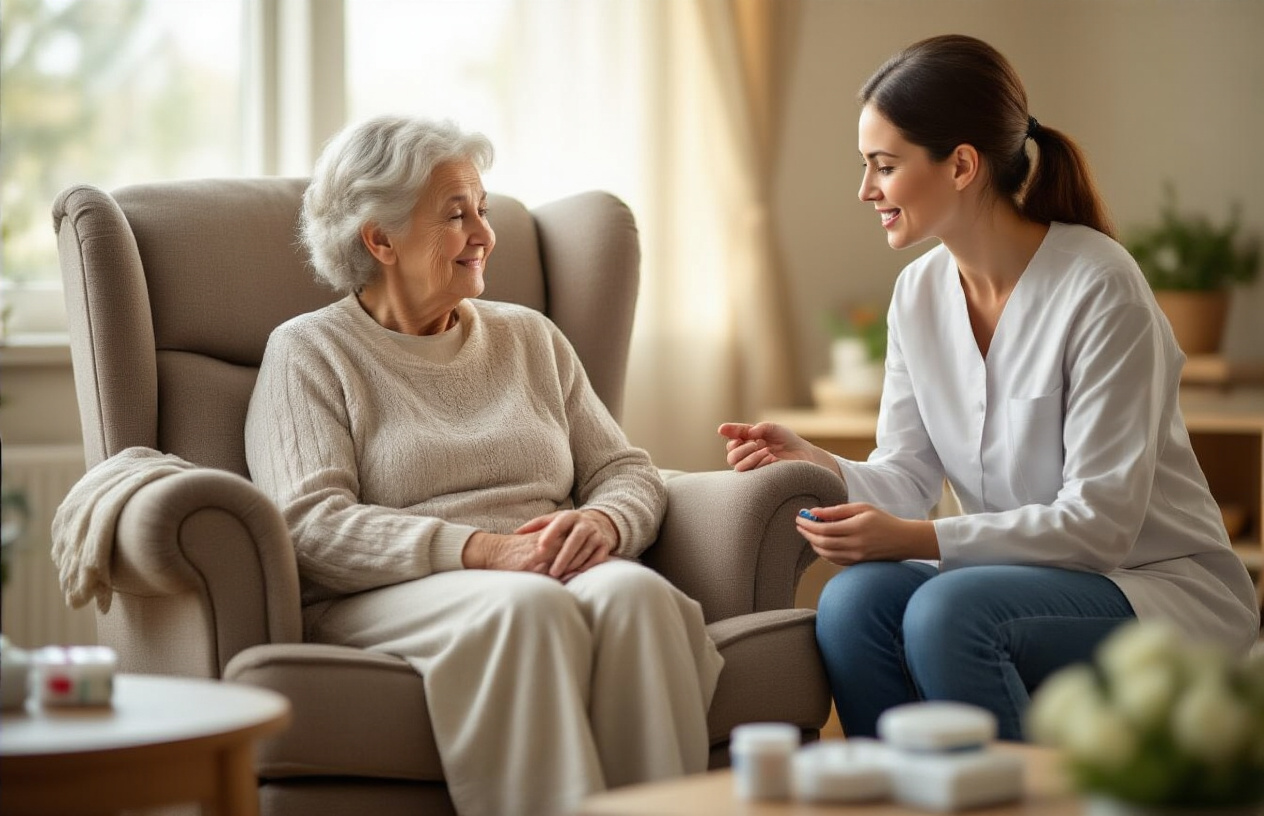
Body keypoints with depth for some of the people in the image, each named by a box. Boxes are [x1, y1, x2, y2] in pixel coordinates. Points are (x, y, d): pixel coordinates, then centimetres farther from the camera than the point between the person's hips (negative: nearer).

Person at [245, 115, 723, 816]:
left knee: (633, 590, -31)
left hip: (557, 574, 4)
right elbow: (311, 523, -7)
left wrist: (604, 522, -7)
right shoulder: (308, 352, 8)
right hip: (383, 600, -4)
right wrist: (481, 550, -18)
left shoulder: (529, 337, 24)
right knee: (527, 605, -36)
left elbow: (625, 471, 19)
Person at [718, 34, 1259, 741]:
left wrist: (917, 539, -27)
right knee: (854, 597, -22)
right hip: (1028, 577, 6)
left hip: (1166, 590, -6)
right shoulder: (919, 292, 4)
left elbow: (1100, 521, -19)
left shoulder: (1099, 288, -17)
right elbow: (908, 478, 5)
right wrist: (809, 462, -16)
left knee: (948, 610, -31)